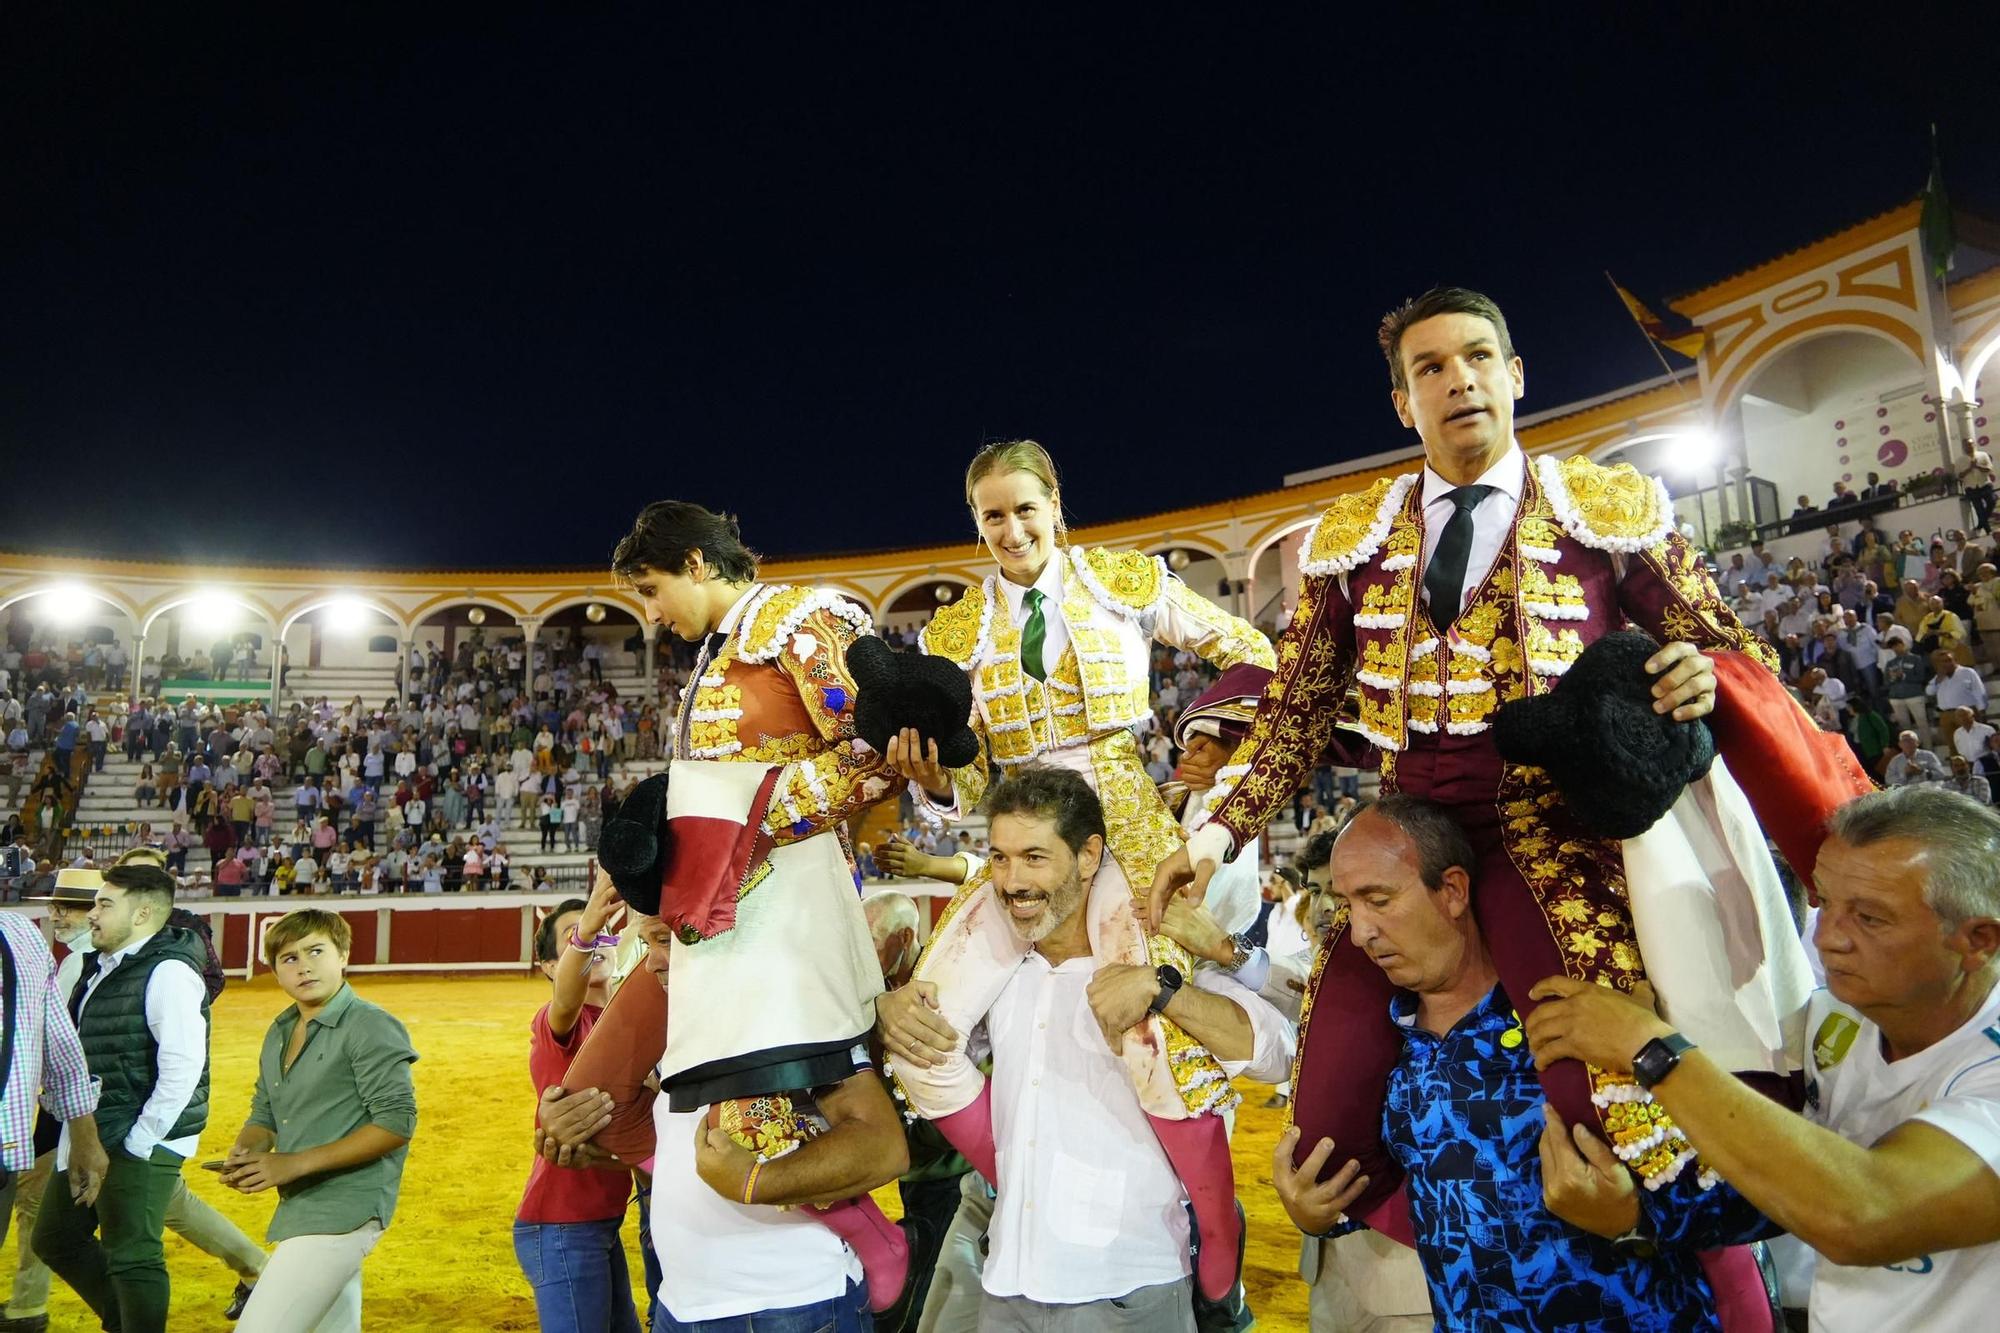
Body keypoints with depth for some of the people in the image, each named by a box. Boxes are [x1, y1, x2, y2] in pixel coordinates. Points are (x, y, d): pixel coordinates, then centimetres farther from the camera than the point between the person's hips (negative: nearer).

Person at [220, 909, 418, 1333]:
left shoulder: (370, 1027, -14)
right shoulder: (279, 1033, 13)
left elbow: (396, 1123, -19)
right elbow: (264, 1115, 20)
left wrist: (295, 1163, -19)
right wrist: (242, 1155, -3)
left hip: (344, 1209, -9)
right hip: (300, 1208, 9)